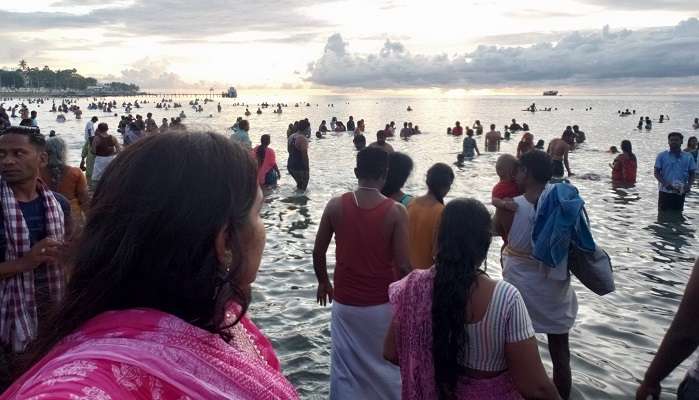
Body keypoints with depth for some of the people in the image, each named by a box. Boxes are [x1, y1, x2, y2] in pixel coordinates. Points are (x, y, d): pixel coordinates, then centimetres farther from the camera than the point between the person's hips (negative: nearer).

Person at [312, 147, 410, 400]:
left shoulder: (336, 205, -7)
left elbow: (318, 252, 0)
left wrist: (323, 282, 18)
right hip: (382, 303, -1)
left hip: (344, 302, 2)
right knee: (387, 365, 20)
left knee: (345, 367, 16)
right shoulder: (396, 211, -14)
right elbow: (403, 265, -16)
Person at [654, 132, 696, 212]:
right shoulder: (662, 156, 1)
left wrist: (689, 185, -11)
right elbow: (657, 173, -3)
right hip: (665, 191, -2)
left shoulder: (688, 157, 5)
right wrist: (665, 184, -19)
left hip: (680, 192, 2)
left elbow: (692, 174, 8)